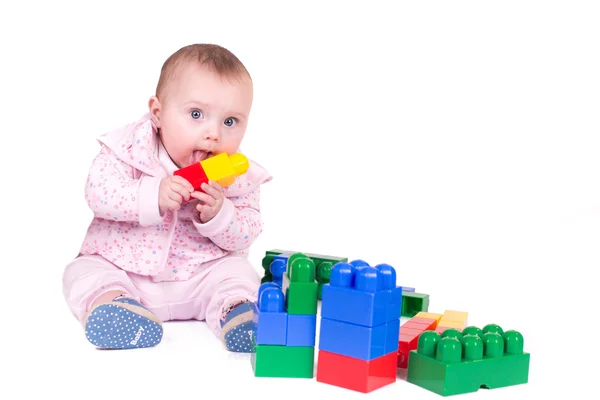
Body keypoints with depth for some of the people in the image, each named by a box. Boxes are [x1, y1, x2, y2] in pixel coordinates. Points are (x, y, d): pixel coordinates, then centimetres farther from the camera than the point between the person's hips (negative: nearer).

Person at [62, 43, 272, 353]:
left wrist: (218, 215, -31)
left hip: (202, 274, 0)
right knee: (84, 271, -19)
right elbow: (97, 191, -24)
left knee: (238, 272, -19)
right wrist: (153, 197, -37)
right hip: (122, 266, 0)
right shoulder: (130, 148, -14)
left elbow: (247, 233, -10)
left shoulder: (238, 177, -11)